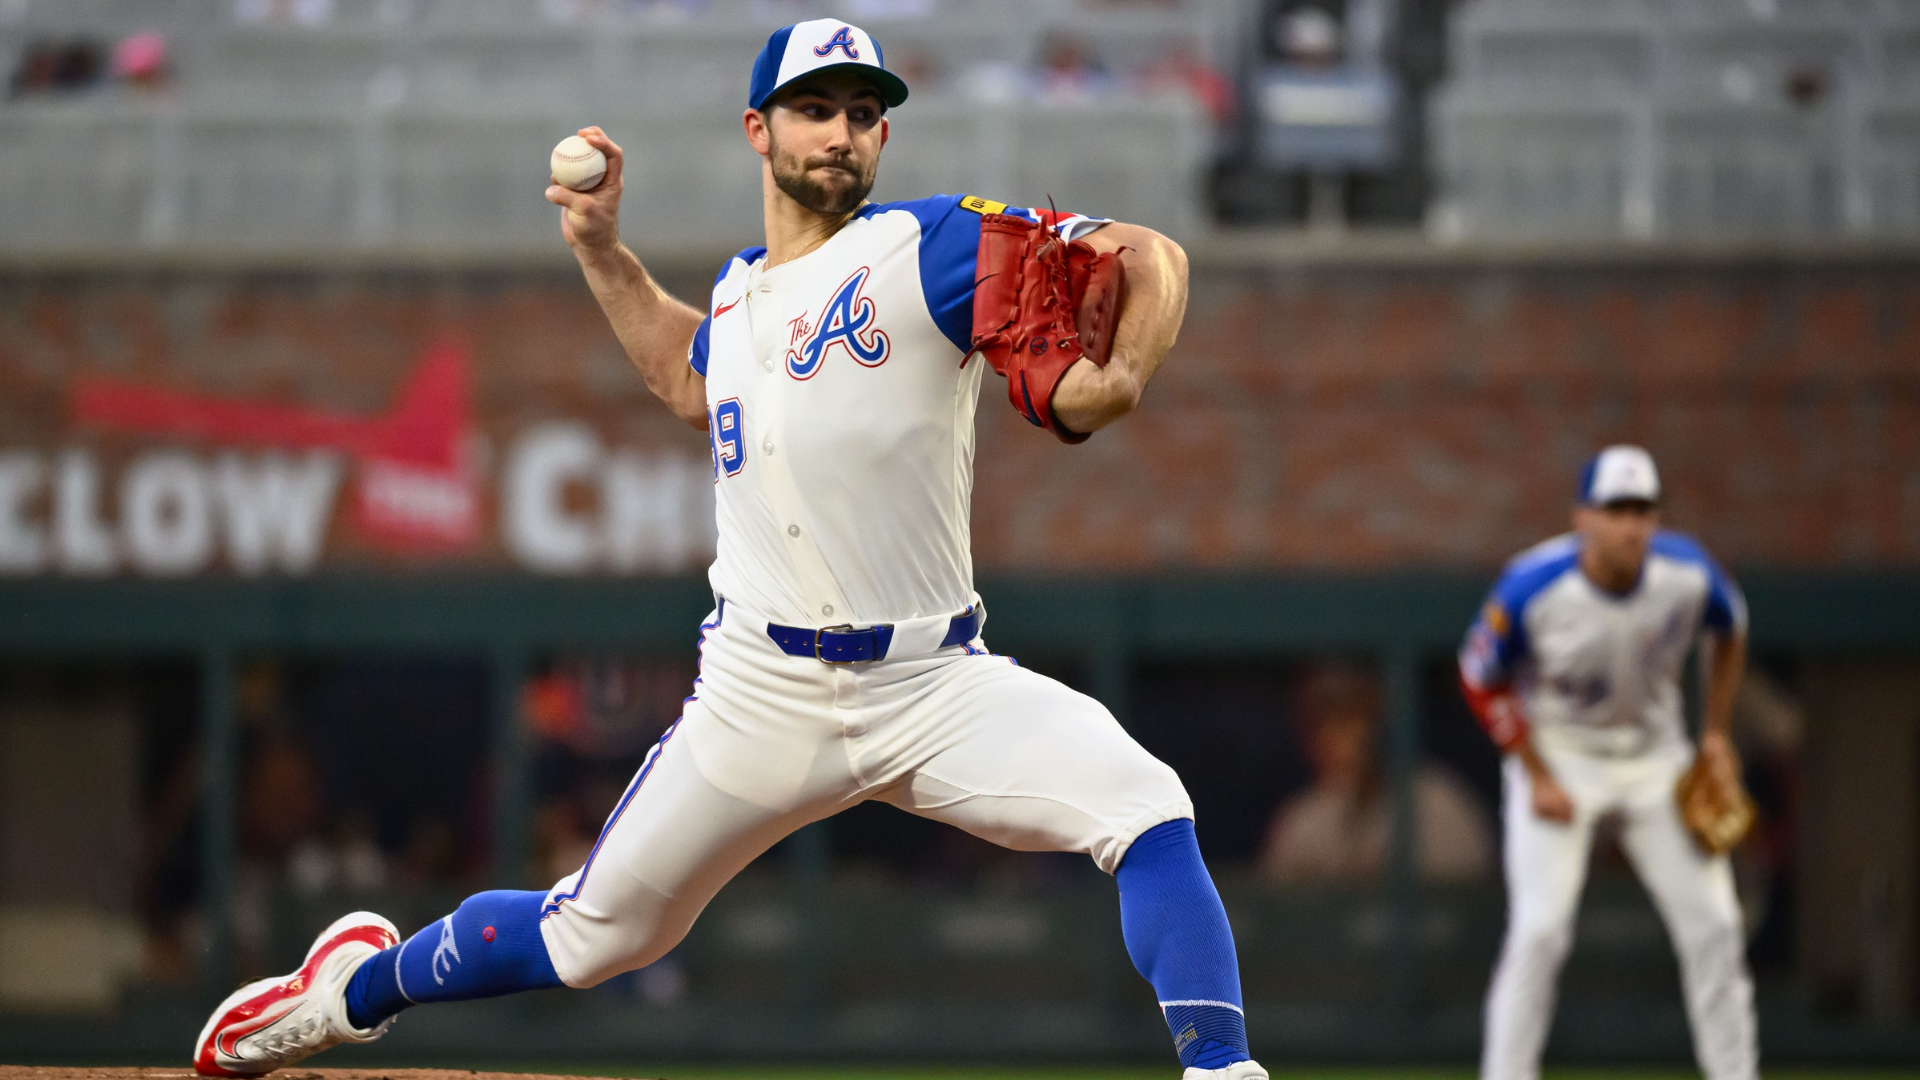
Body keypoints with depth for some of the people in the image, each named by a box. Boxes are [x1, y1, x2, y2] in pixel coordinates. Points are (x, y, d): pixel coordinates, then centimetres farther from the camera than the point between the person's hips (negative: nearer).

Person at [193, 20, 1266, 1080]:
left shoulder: (929, 246, -5)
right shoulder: (735, 291, 12)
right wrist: (602, 248, 25)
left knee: (1148, 810, -27)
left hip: (937, 680, -3)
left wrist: (1117, 382, -28)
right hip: (765, 699, 3)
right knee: (593, 935, 10)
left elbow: (1153, 258, -10)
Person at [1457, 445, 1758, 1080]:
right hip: (1557, 755, -3)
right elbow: (1482, 682, -10)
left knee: (1713, 925, 0)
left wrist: (1716, 733, 3)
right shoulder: (1533, 588, -26)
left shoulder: (1690, 575, -18)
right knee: (1540, 929, -17)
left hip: (1655, 756, 3)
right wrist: (1537, 779, -13)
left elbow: (1727, 634, 7)